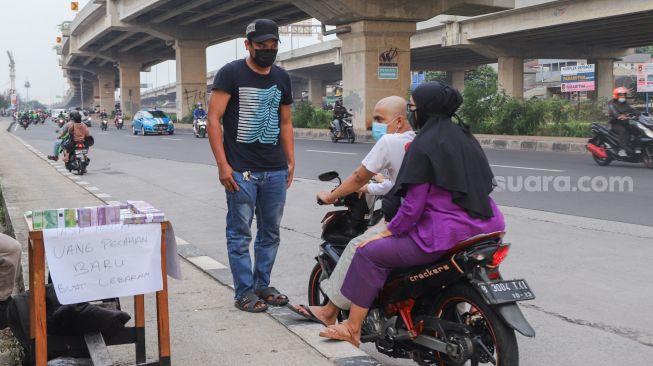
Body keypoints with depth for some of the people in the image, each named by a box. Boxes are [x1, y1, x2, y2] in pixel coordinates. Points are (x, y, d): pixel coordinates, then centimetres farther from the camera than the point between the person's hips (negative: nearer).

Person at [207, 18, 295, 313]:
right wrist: (222, 164, -14)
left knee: (271, 232, 12)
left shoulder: (281, 78, 13)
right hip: (241, 172, -5)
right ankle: (244, 292, 9)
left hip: (275, 171, 6)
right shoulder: (231, 73, -4)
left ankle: (262, 285, 24)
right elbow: (213, 119, -8)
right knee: (240, 234, 1)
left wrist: (291, 161, 13)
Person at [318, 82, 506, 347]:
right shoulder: (464, 137, 13)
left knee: (369, 253, 0)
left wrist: (386, 233, -1)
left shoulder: (424, 144, -11)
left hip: (446, 234, -9)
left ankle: (353, 328, 4)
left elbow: (413, 206, -14)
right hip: (485, 227, 9)